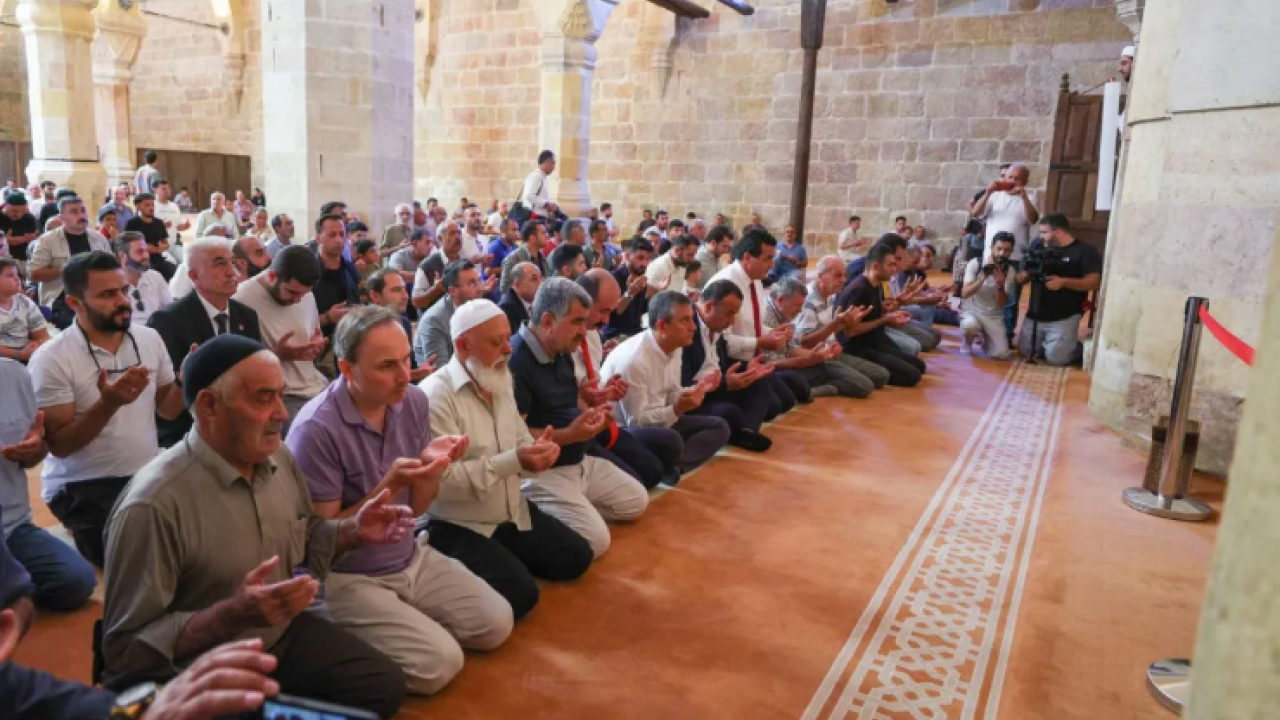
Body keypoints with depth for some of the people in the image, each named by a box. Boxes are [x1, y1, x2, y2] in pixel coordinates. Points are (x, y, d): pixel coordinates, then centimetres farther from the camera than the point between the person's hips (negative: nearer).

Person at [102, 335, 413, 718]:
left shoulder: (279, 458, -3)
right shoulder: (154, 505, -27)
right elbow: (126, 648, -21)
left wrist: (354, 531, -6)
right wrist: (234, 615, -34)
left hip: (284, 633, 7)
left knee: (386, 685, -1)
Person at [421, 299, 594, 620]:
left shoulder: (502, 382, 6)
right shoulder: (436, 396, -22)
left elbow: (520, 443, 9)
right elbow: (442, 480, -28)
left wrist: (537, 453, -17)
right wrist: (514, 461, -33)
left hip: (512, 512, 8)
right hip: (460, 527, -8)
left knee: (577, 558, 7)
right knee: (520, 594, -20)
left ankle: (505, 555, 23)